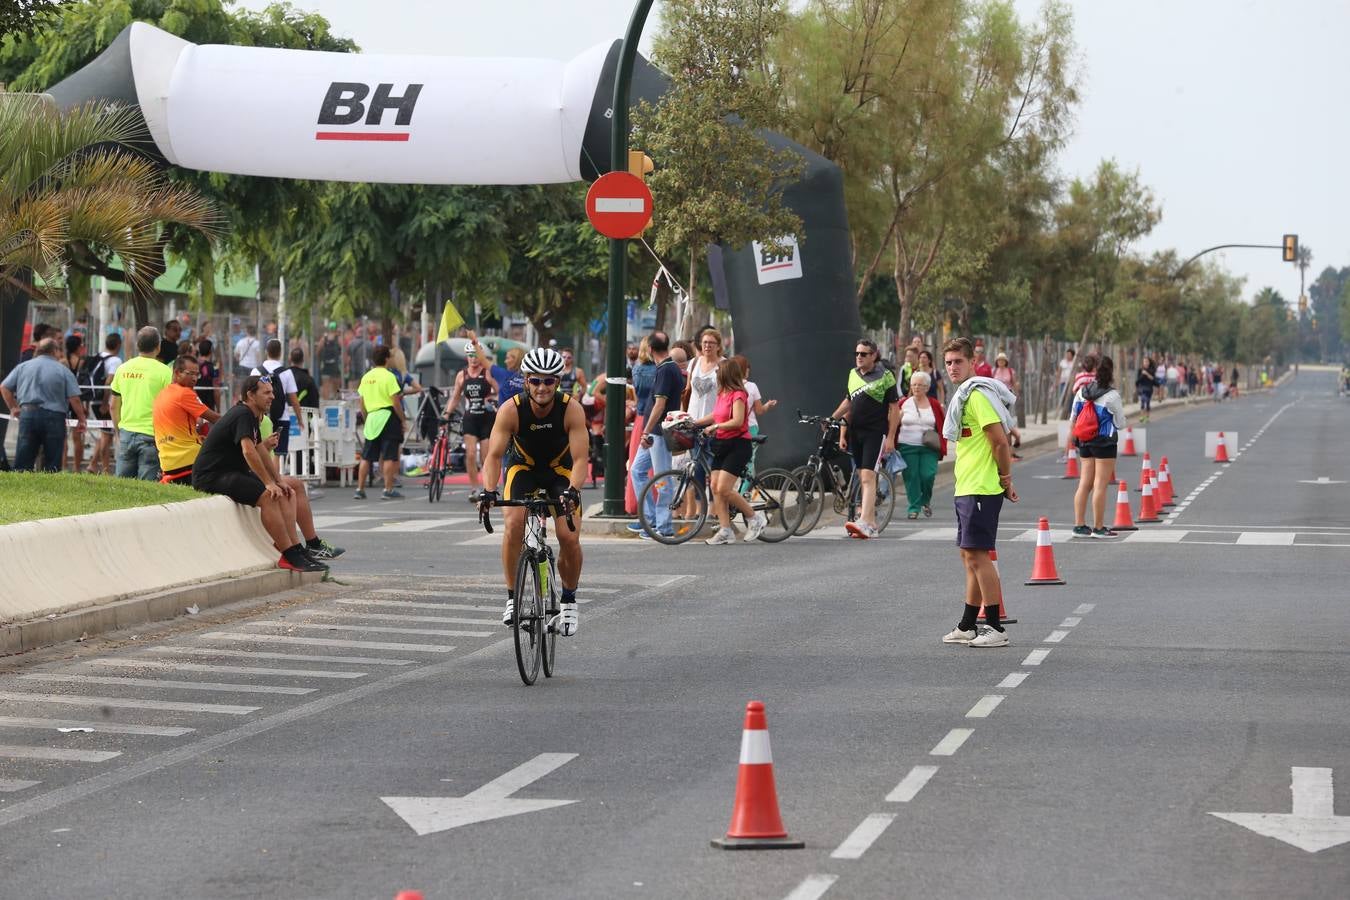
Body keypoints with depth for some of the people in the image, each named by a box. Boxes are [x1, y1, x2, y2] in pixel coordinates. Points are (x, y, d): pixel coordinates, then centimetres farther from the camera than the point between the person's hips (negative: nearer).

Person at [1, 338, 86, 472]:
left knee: (22, 463, 5)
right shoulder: (63, 370, -1)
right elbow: (74, 399, -7)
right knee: (52, 463, 3)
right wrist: (81, 420, 3)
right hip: (53, 417, -3)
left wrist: (13, 408, 18)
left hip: (27, 414, 3)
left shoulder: (23, 366, 9)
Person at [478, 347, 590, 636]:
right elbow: (494, 456, -29)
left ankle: (569, 602, 8)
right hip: (523, 467, 0)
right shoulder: (511, 409, -27)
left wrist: (572, 490, -51)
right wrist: (488, 491, -47)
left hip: (561, 470, 0)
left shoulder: (571, 409, -28)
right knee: (514, 524, -25)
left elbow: (580, 459, -32)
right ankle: (512, 598, -12)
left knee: (569, 537, -15)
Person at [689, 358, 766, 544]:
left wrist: (715, 427, -17)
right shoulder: (722, 394, 13)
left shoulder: (738, 395, -13)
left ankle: (755, 518, 2)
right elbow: (714, 416, 26)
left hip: (737, 445, -9)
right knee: (715, 488, 0)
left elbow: (737, 421, -22)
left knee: (724, 489, -14)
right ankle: (725, 531, 2)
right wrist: (692, 422, 25)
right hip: (722, 445, 9)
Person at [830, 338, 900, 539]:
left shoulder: (885, 376, -4)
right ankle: (872, 524, 17)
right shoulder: (853, 374, 13)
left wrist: (890, 437, -11)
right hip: (856, 432, 7)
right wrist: (842, 434, 13)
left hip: (875, 433, -6)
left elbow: (894, 409, -5)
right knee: (864, 478, 10)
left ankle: (864, 523, -26)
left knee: (868, 477, -16)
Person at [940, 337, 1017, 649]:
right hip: (967, 489, 11)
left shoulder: (977, 395, -15)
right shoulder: (964, 395, 17)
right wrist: (1005, 480, 16)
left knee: (977, 555, -9)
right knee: (970, 556, 15)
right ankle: (967, 627, 22)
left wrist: (1005, 479, -10)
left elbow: (1000, 441, -19)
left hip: (981, 490, -11)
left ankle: (996, 629, -7)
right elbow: (1001, 441, 21)